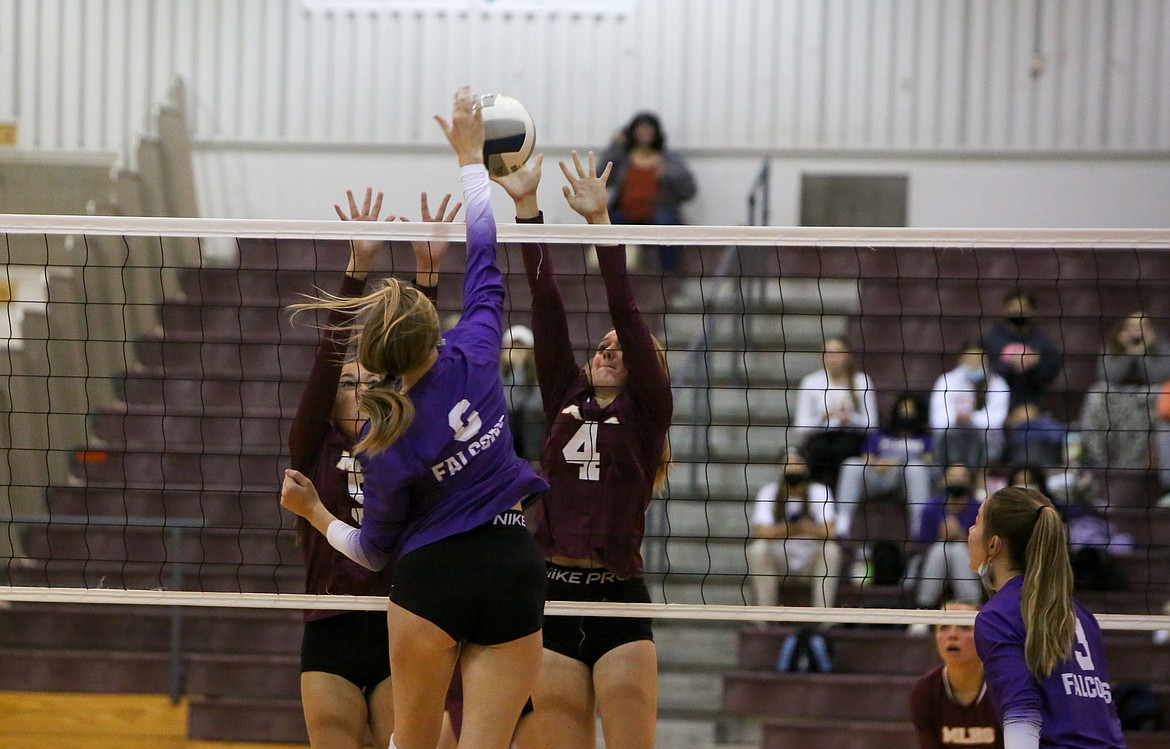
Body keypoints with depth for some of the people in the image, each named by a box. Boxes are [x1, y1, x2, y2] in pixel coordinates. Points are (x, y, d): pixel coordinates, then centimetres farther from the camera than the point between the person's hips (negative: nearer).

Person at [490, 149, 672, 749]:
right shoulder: (565, 400, 15)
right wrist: (526, 207, 2)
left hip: (618, 602, -3)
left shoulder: (648, 411, 5)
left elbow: (627, 316, -5)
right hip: (553, 601, 4)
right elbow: (546, 305, 8)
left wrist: (600, 222, -13)